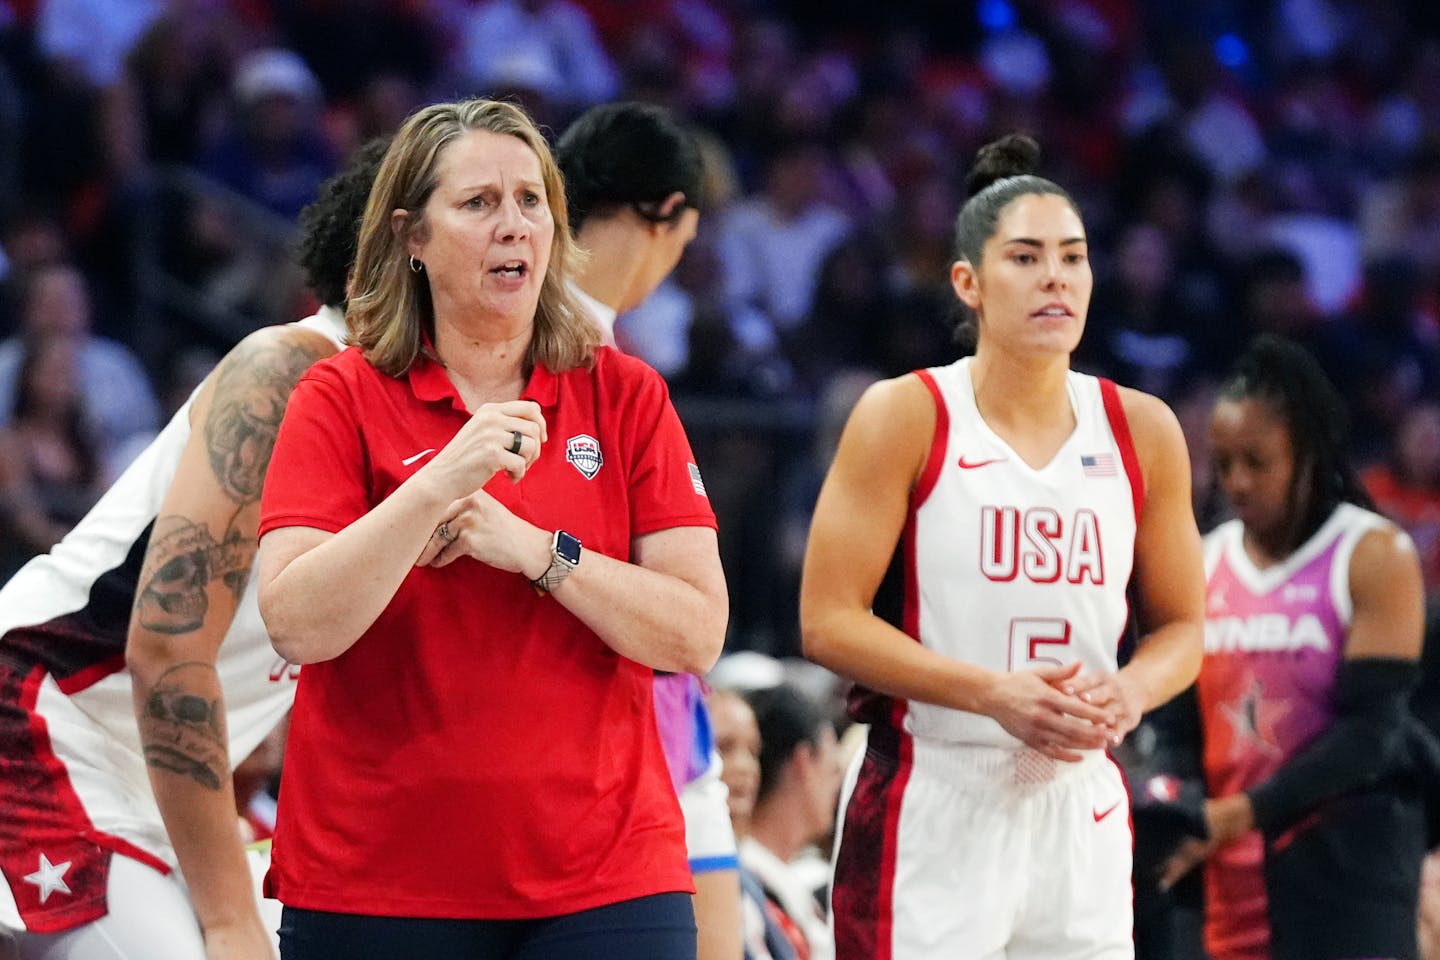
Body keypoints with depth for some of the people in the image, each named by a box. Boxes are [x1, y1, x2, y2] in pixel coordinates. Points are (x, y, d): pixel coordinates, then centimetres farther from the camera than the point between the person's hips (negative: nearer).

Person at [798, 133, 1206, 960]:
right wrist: (995, 693, -19)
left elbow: (1181, 626, 15)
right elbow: (828, 621, -9)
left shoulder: (1143, 432, 7)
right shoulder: (906, 418, -4)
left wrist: (1131, 691, -9)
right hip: (929, 807, -4)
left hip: (1082, 808, 4)